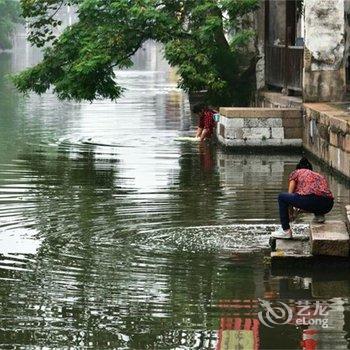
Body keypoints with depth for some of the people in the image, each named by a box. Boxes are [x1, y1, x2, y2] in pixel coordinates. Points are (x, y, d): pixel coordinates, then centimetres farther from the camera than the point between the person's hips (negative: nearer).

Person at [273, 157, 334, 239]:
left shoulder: (296, 173, 22)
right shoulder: (320, 175, 34)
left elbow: (290, 194, 21)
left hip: (311, 200, -6)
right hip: (327, 206, 6)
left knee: (281, 197, 17)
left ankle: (286, 231, 13)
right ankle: (319, 215, 17)